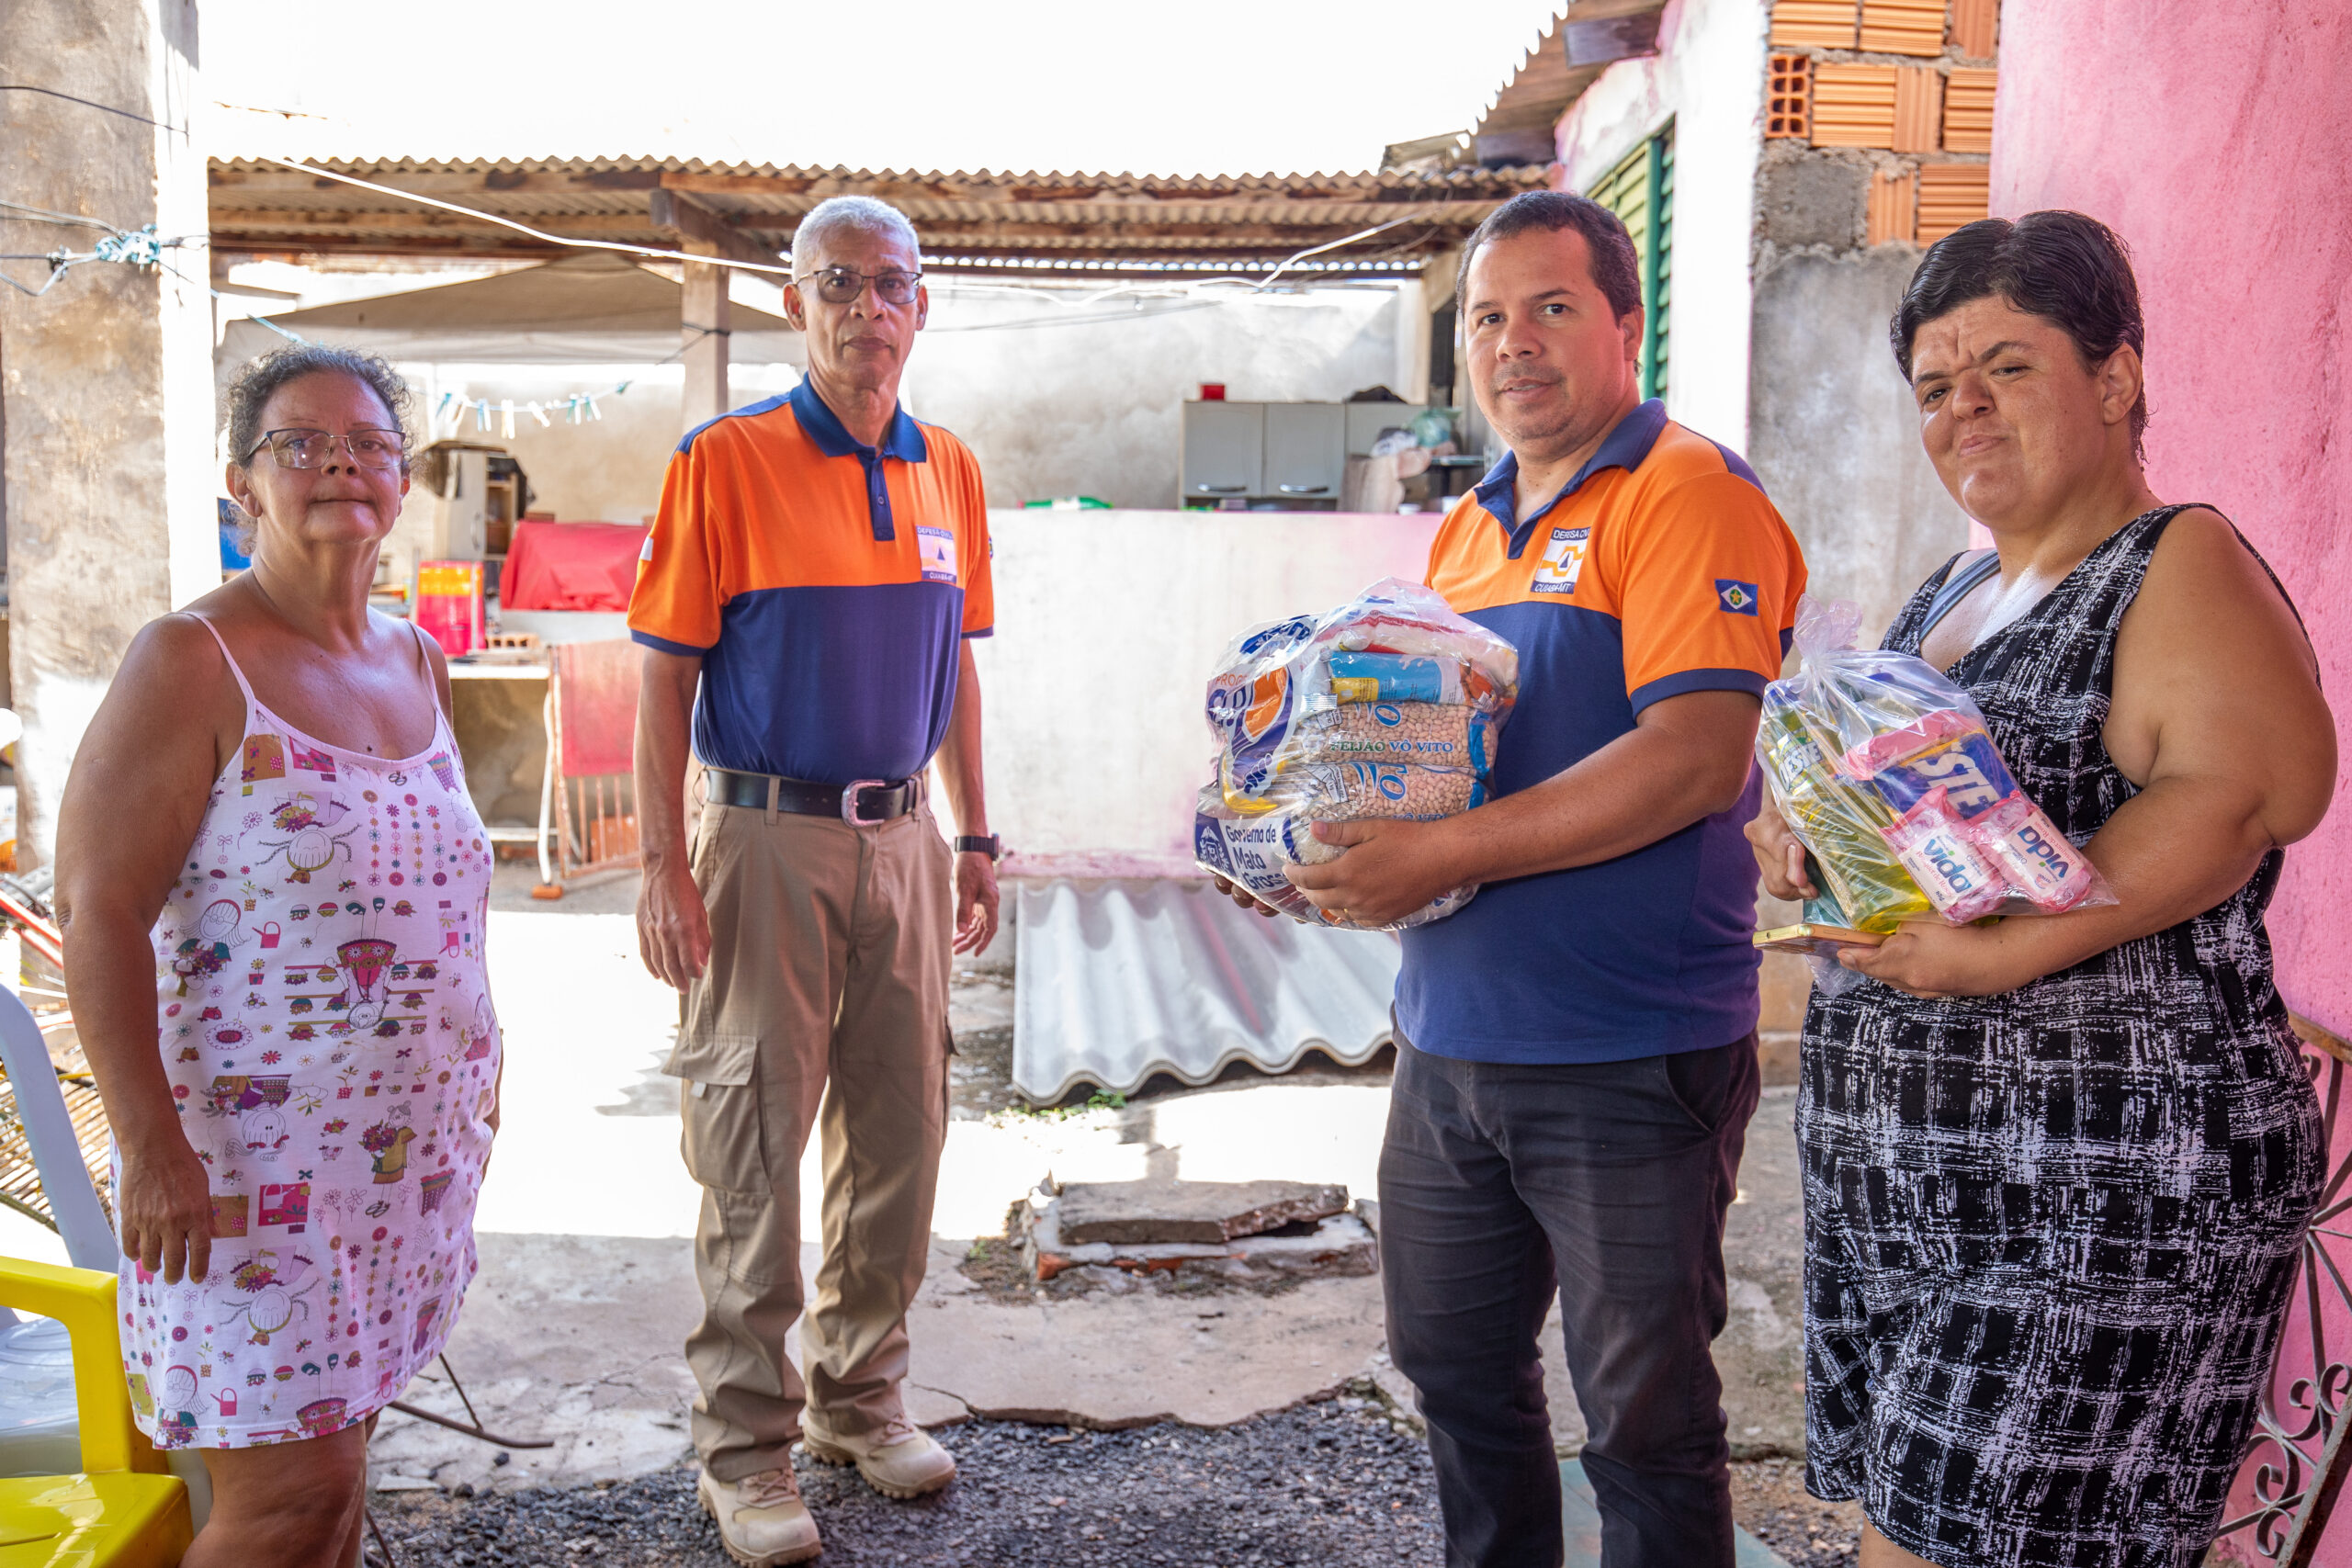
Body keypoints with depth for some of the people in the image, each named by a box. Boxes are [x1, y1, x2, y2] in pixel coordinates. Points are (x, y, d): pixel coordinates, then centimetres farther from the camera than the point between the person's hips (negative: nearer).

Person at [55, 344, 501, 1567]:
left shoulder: (416, 663, 10)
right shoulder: (190, 663, -11)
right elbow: (97, 915, -15)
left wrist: (475, 1078, 17)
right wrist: (150, 1144, -19)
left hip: (410, 1137, 6)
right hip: (257, 1153, -6)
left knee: (337, 1444, 16)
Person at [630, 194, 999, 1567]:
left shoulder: (950, 474, 9)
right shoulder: (728, 462, -6)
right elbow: (667, 675, -7)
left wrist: (976, 839, 12)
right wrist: (664, 867, -13)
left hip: (902, 838, 5)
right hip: (766, 839, -5)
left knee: (899, 1133, 12)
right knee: (755, 1145, 2)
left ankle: (862, 1399, 30)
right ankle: (747, 1448, 18)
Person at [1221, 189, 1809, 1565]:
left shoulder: (1690, 495, -11)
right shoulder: (1468, 529, 15)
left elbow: (1695, 758, -23)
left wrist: (1439, 854, -23)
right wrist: (1330, 842, 2)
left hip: (1628, 1052, -8)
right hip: (1453, 1037, 8)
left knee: (1645, 1417, 8)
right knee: (1455, 1364, 20)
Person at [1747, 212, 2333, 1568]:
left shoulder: (2181, 566, -7)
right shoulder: (1950, 592, 17)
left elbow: (2258, 781, -23)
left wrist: (2014, 948, -28)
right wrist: (1807, 834, 0)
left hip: (2104, 1202, -8)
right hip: (1904, 1177, 8)